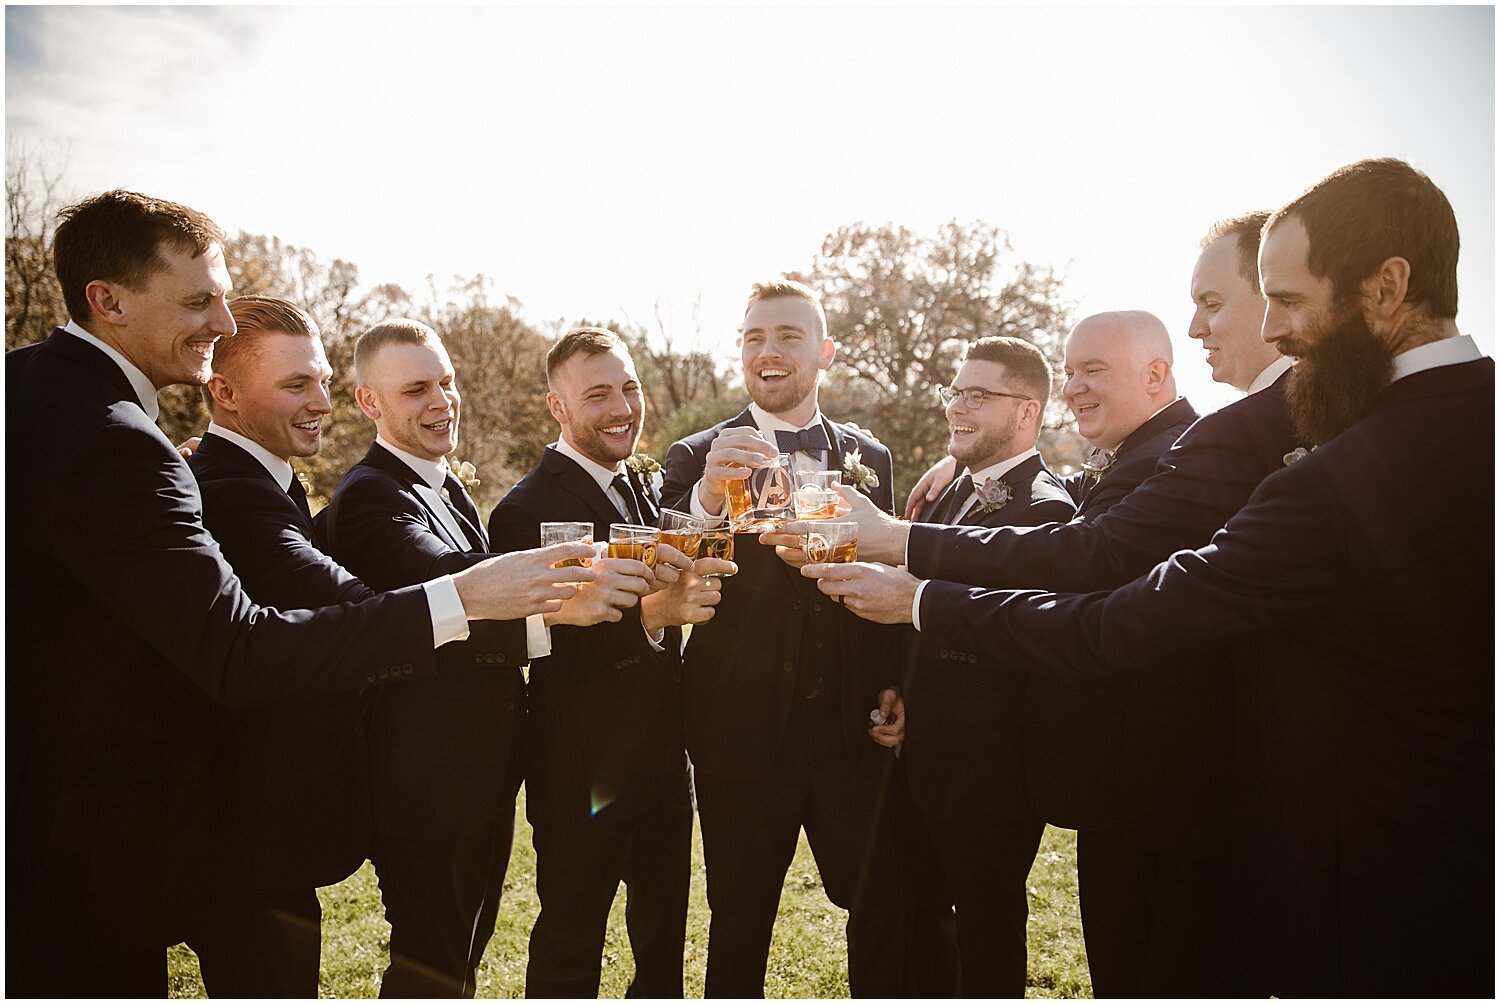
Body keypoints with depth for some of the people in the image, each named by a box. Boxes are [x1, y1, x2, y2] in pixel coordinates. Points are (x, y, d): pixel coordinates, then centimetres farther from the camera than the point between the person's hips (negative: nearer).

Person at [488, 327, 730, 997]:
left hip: (663, 764, 7)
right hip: (582, 781, -7)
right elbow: (545, 647, -28)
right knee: (569, 956, 12)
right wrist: (648, 612, -39)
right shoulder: (529, 509, -16)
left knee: (663, 946, 22)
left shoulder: (646, 490, 8)